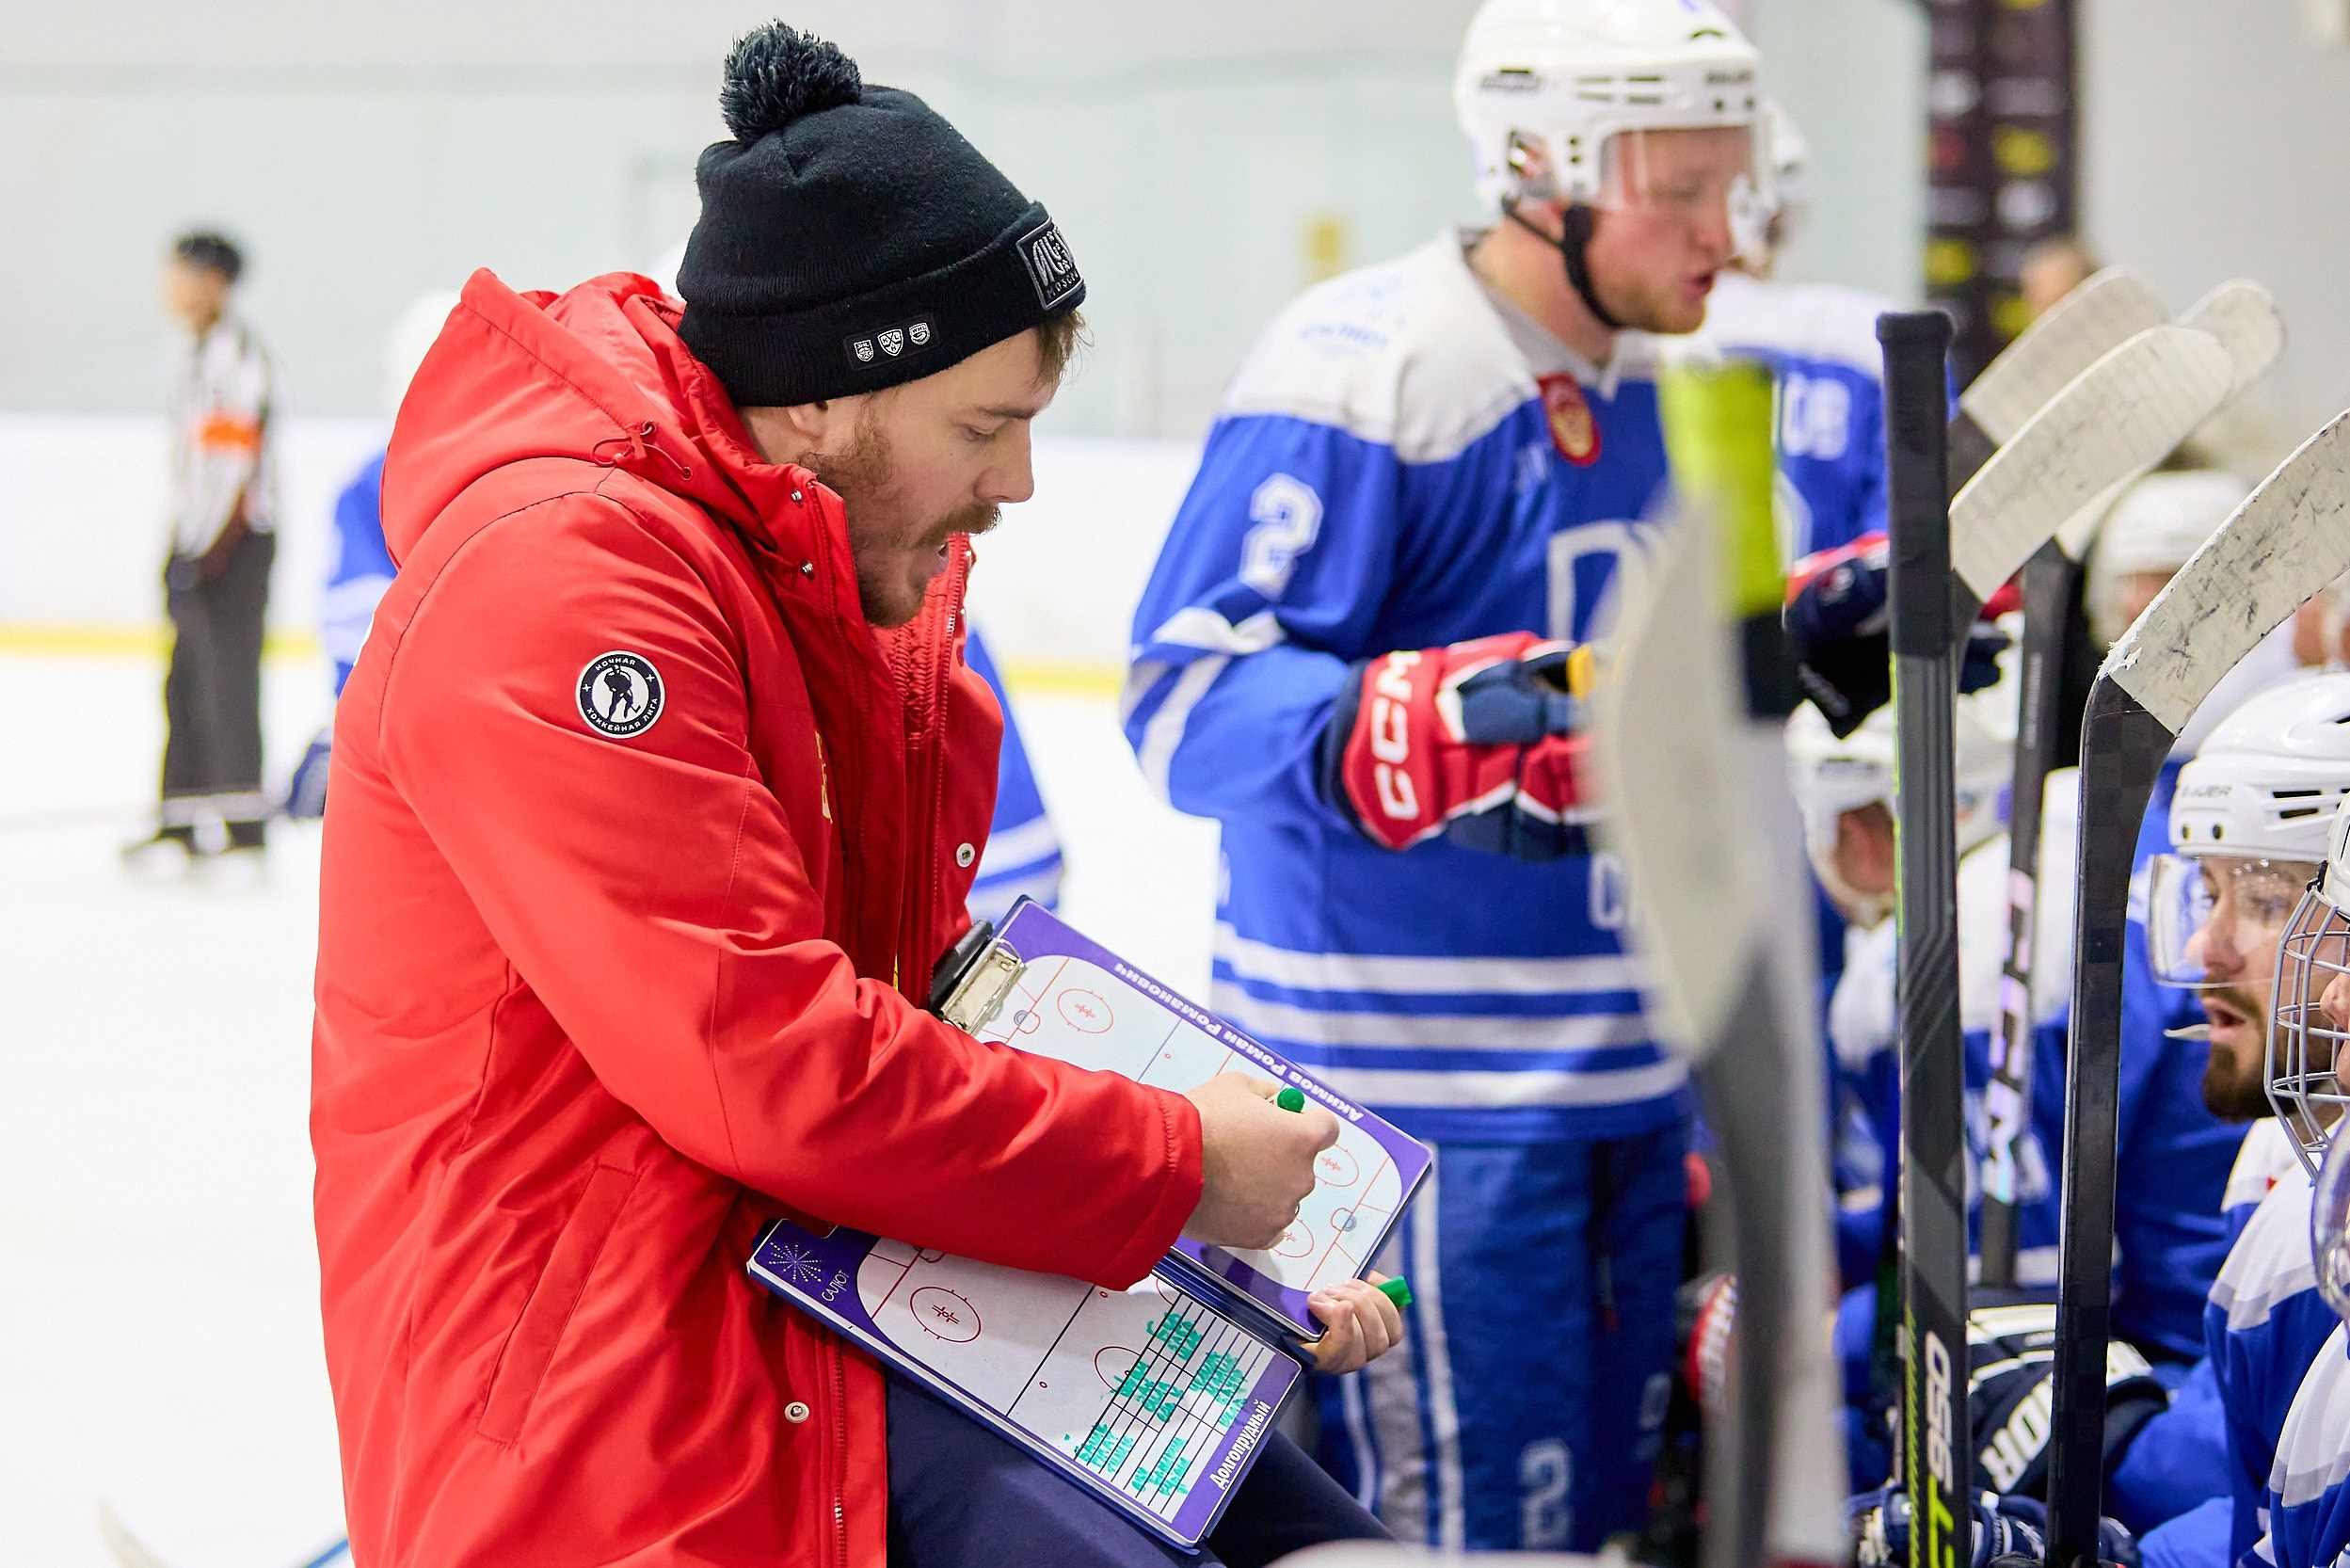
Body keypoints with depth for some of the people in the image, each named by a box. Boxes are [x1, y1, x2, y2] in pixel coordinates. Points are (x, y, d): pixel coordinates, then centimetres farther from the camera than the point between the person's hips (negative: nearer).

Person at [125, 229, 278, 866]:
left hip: (238, 542, -10)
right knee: (186, 681, 11)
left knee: (228, 679, -9)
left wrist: (215, 551, -22)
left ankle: (243, 828, -7)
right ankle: (183, 822, 17)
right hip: (197, 543, 10)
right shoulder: (193, 353, 16)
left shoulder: (239, 354, -14)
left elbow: (241, 466, -20)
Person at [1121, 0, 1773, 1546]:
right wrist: (1416, 742, -38)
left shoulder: (1648, 387, 12)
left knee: (1608, 1503, 15)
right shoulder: (1360, 375, -17)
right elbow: (1192, 699, -22)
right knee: (1471, 1530, -10)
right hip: (1423, 1079, -9)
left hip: (1627, 1065, 9)